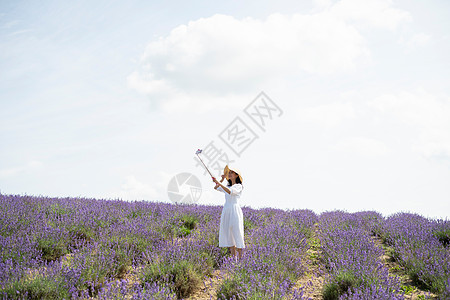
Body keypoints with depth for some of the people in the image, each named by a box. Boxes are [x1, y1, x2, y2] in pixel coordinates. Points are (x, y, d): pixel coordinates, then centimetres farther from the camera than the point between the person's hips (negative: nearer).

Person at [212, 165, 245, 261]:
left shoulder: (239, 186, -1)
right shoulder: (227, 187, 20)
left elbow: (230, 192, -19)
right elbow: (216, 188, 16)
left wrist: (219, 183, -24)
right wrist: (222, 179, 6)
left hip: (235, 211, -7)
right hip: (226, 210, 7)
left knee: (237, 233, -8)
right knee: (228, 234, 3)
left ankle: (240, 257, -5)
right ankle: (234, 258, 7)